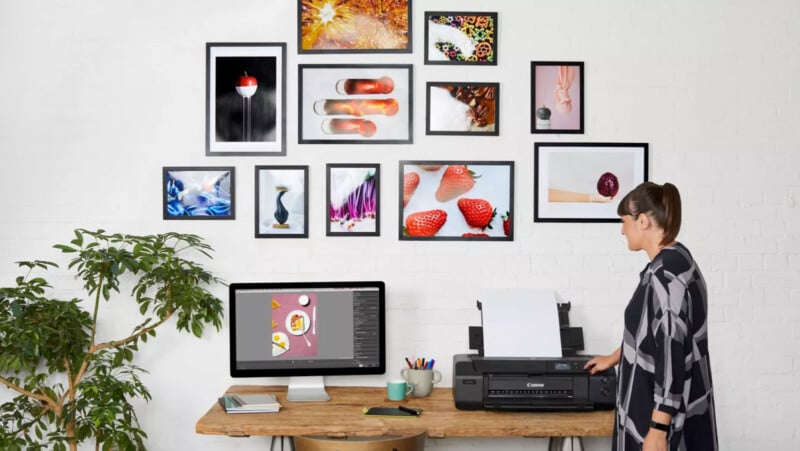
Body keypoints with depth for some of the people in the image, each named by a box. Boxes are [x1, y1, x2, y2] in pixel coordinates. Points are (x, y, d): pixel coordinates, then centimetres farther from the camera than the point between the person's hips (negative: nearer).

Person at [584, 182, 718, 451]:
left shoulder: (665, 274, -22)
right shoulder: (675, 261, 9)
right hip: (674, 406, 10)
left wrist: (658, 428, -24)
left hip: (665, 414, -10)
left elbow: (672, 353, -25)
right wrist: (615, 358, 35)